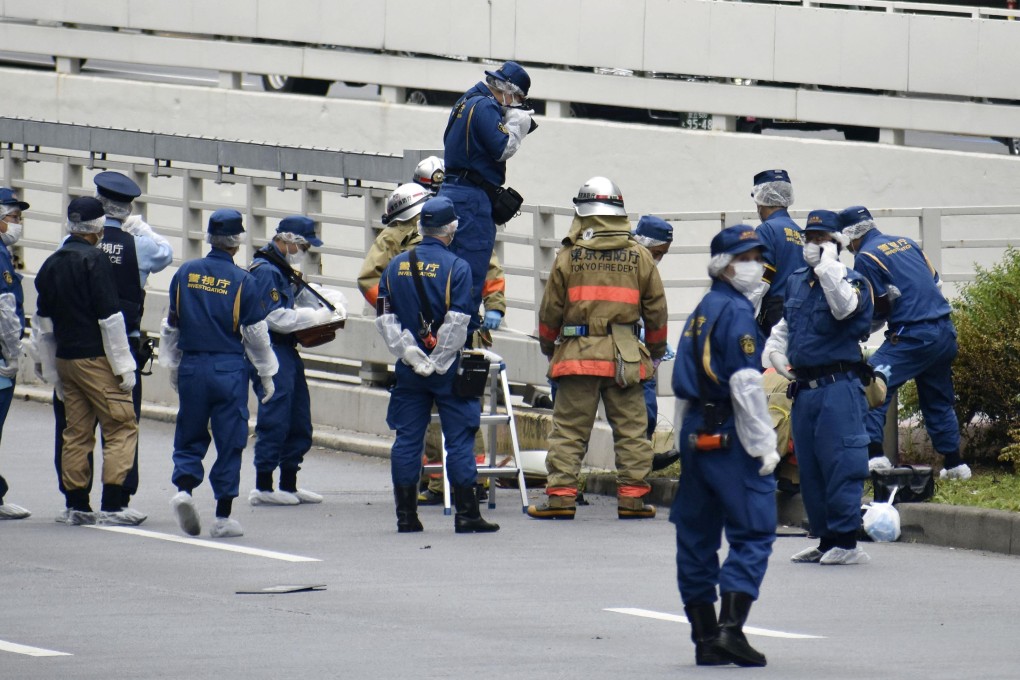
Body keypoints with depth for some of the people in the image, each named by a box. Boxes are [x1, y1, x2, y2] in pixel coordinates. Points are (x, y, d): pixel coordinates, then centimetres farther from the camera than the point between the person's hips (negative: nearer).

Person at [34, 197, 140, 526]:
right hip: (96, 359, -7)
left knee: (76, 433, 11)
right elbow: (109, 316, -15)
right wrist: (124, 365, -11)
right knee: (122, 427, -4)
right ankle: (111, 504, -11)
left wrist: (52, 372, 21)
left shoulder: (51, 264, 11)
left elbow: (44, 322, 15)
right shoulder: (95, 261, -12)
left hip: (66, 360, 7)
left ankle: (77, 505, 10)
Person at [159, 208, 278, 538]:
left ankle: (184, 488, -11)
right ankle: (223, 517, 6)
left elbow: (171, 325, 9)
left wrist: (172, 366, 21)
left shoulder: (185, 273, 1)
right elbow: (256, 334, -4)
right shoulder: (243, 282, -8)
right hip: (229, 369, -3)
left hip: (191, 366, 3)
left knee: (190, 437, 14)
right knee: (230, 441, 5)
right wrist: (266, 375, 8)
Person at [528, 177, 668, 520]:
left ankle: (561, 495, -2)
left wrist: (547, 345, 23)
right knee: (631, 429, 6)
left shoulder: (569, 257, -1)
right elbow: (656, 309, 9)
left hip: (578, 353, -1)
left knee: (568, 430, 2)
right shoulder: (639, 257, 3)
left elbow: (551, 309, 5)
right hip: (626, 357, 1)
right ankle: (632, 496, 4)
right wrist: (657, 349, 24)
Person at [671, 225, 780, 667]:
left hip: (696, 432, 9)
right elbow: (745, 384, -17)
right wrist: (764, 444, -15)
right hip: (729, 435, -9)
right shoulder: (736, 311, -11)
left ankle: (705, 638, 11)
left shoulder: (700, 311, 16)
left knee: (697, 535, 8)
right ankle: (731, 628, -18)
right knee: (752, 531, -7)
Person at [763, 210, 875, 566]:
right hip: (803, 388, 8)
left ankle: (846, 541, -7)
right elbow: (784, 326, 30)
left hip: (838, 388, -8)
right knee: (809, 469, 10)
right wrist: (774, 350, 11)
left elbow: (844, 307, -29)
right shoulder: (797, 282, 16)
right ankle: (825, 540, 17)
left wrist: (828, 265, -20)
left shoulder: (851, 281, -5)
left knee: (840, 464, -9)